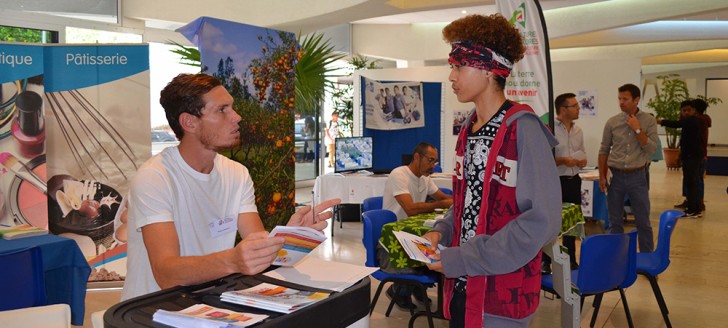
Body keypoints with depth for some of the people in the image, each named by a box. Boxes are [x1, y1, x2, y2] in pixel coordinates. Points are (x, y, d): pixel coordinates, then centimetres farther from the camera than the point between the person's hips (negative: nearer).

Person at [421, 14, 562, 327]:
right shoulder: (468, 130, 8)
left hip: (502, 295, -7)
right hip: (461, 286, 7)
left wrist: (461, 259, -20)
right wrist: (442, 231, -1)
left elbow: (541, 222, -22)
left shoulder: (523, 129, -16)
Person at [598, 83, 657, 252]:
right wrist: (602, 177, 1)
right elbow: (604, 150, 6)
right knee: (615, 222, 9)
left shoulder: (648, 120, -2)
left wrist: (637, 129, -16)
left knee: (643, 222, 5)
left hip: (637, 176, -1)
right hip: (615, 176, 1)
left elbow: (651, 149, -9)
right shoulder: (612, 122, 1)